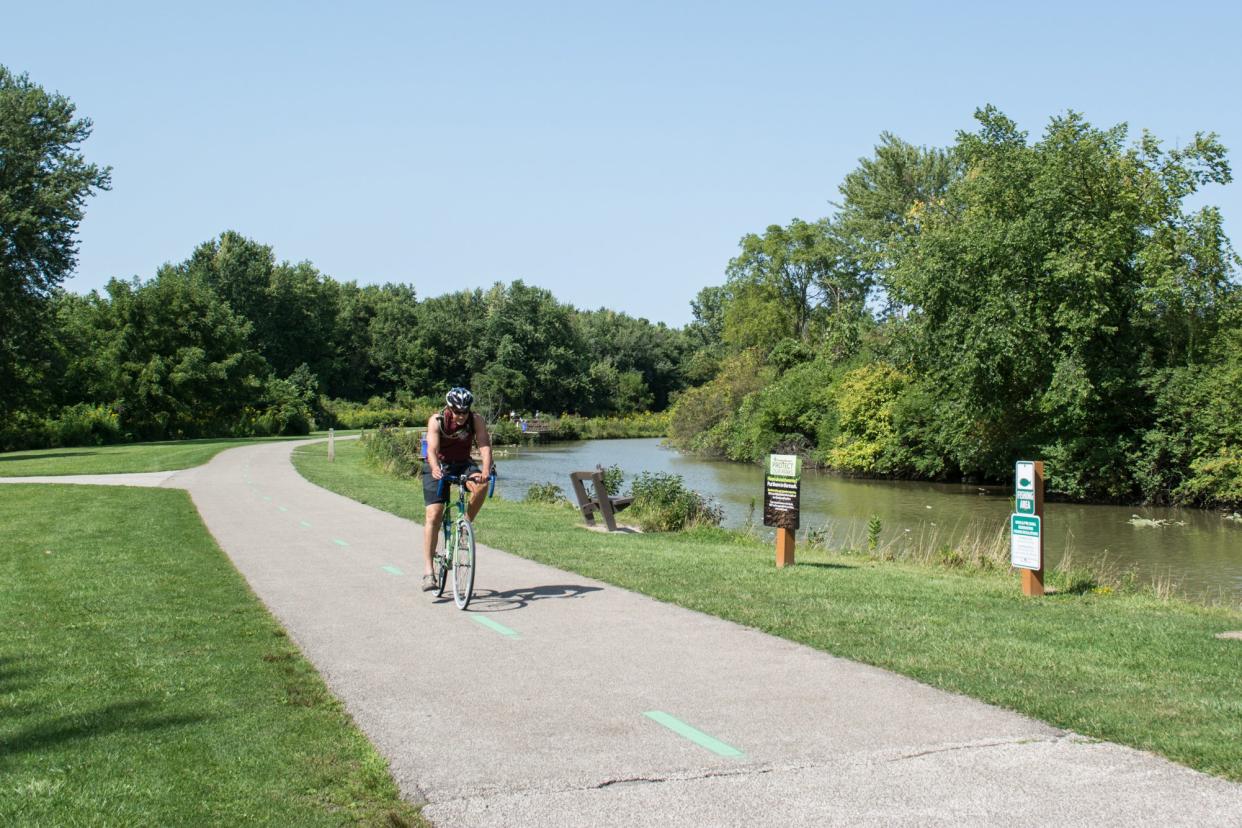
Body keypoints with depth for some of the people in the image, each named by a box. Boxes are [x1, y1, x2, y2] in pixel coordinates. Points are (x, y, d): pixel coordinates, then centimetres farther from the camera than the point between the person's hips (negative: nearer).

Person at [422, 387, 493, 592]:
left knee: (481, 485, -31)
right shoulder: (436, 420, -20)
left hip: (462, 464, 2)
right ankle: (428, 571, -14)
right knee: (434, 515, -14)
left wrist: (486, 470, -45)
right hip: (439, 466, -2)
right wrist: (435, 468, -53)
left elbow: (484, 445, -27)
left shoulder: (476, 420, -16)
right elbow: (432, 448, -32)